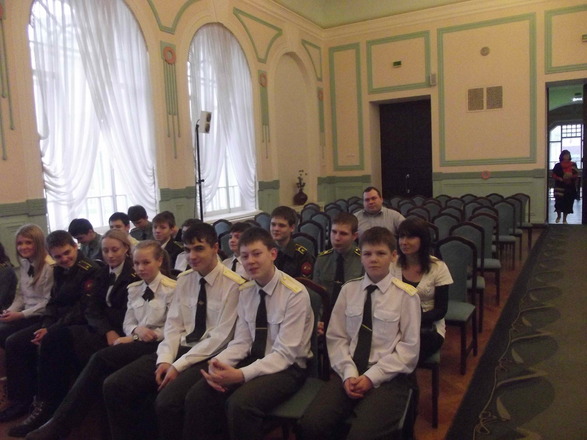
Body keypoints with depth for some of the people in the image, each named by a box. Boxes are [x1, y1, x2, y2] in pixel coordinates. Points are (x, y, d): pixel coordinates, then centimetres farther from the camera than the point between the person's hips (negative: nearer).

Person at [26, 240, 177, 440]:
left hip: (156, 343, -6)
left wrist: (134, 338, -13)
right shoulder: (134, 289, 15)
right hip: (136, 339, 6)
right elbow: (128, 323, 14)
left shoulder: (171, 288, -7)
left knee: (101, 358, -25)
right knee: (102, 371, -25)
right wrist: (137, 330, -12)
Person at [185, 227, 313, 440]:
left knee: (240, 403, -30)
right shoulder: (245, 291, 3)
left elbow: (284, 354, -20)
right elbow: (241, 342, 2)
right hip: (253, 360, 6)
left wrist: (241, 375, -30)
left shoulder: (295, 294, -18)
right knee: (199, 394, -17)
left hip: (287, 368, -5)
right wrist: (217, 364, -18)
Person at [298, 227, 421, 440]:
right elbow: (336, 337, 5)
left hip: (388, 377, -3)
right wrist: (348, 374, -10)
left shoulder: (406, 295, -3)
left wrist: (372, 377, -10)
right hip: (349, 373, 3)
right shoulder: (348, 290, 5)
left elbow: (409, 348, -3)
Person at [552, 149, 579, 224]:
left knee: (567, 203, 2)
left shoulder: (573, 165, 6)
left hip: (570, 187, 2)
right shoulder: (558, 165, 1)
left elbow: (577, 175, 6)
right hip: (560, 187, -2)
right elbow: (553, 175, 2)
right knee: (559, 202, -11)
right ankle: (558, 216, 17)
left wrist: (571, 176, -14)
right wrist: (560, 179, -15)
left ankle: (564, 219, 16)